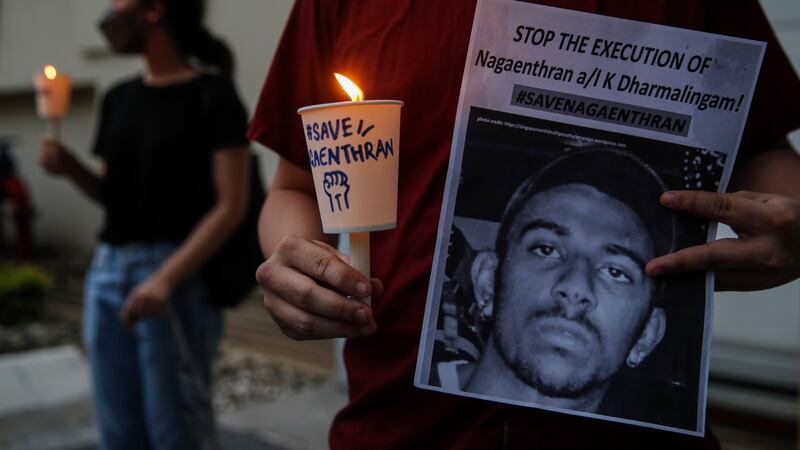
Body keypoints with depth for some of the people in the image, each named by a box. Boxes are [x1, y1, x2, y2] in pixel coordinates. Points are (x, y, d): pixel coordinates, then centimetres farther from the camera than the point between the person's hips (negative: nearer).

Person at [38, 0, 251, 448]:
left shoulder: (212, 96, -7)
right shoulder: (119, 98, 14)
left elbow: (230, 206, -13)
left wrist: (165, 278, -21)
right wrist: (72, 168, 1)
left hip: (177, 276, -6)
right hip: (106, 271, 7)